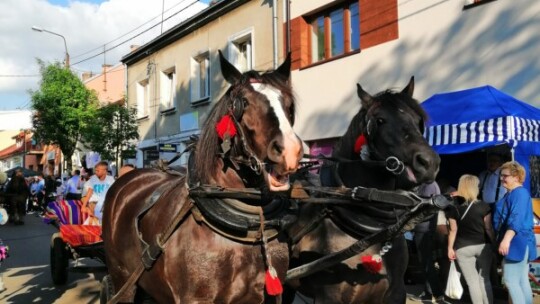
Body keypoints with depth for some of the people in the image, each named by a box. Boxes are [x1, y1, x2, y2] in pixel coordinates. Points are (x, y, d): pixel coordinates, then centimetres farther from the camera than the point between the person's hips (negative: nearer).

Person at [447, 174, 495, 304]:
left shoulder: (455, 208, -6)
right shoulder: (484, 206, -7)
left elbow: (453, 230, -3)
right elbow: (488, 228, -4)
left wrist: (450, 248, 4)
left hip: (463, 248, -1)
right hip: (483, 246, 1)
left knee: (472, 281, 6)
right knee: (485, 279, 16)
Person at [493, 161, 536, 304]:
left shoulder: (520, 193, -15)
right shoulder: (511, 194, 17)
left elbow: (516, 219, -27)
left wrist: (506, 240, -34)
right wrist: (504, 240, 29)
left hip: (516, 243, -10)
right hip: (518, 243, 10)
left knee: (510, 280, -8)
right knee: (522, 281, 13)